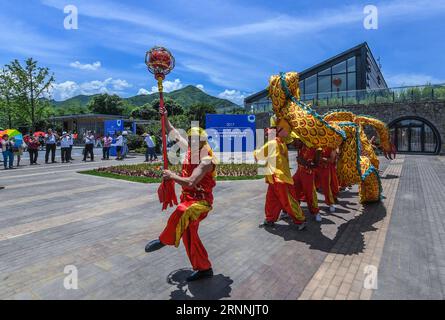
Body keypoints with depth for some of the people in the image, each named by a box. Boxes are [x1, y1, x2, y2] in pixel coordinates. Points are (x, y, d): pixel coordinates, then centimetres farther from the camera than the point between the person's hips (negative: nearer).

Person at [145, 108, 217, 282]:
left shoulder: (207, 161, -20)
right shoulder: (191, 149, 4)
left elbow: (190, 182, -31)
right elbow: (173, 132, 15)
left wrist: (171, 176, -20)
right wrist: (165, 117, 10)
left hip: (200, 201, -9)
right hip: (189, 198, 9)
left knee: (180, 213, -40)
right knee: (189, 235, 13)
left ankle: (164, 240, -13)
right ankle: (204, 268, 26)